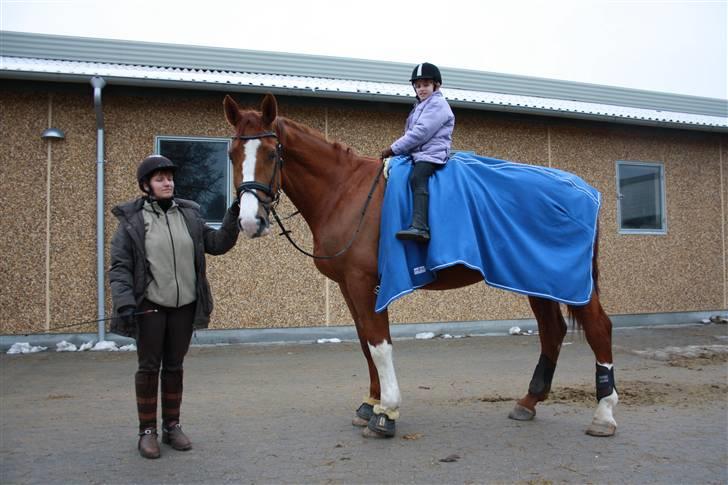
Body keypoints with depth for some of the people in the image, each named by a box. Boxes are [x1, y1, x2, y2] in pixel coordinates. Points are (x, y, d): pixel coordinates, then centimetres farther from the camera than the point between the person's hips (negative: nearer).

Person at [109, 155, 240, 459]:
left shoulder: (189, 214, 5)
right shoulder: (132, 220, -5)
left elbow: (218, 244, 5)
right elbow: (119, 267, -7)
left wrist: (232, 218, -11)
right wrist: (124, 304, -20)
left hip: (185, 305, 3)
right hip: (149, 307, -3)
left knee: (174, 367, 12)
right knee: (149, 367, 5)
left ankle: (172, 426, 25)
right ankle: (147, 431, 18)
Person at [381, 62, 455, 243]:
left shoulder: (437, 104, -3)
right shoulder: (421, 106, 29)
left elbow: (420, 133, -14)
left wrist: (393, 149, -12)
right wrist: (397, 150, 12)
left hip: (431, 154, -11)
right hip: (417, 153, 11)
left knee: (417, 178, -33)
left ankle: (420, 227, -50)